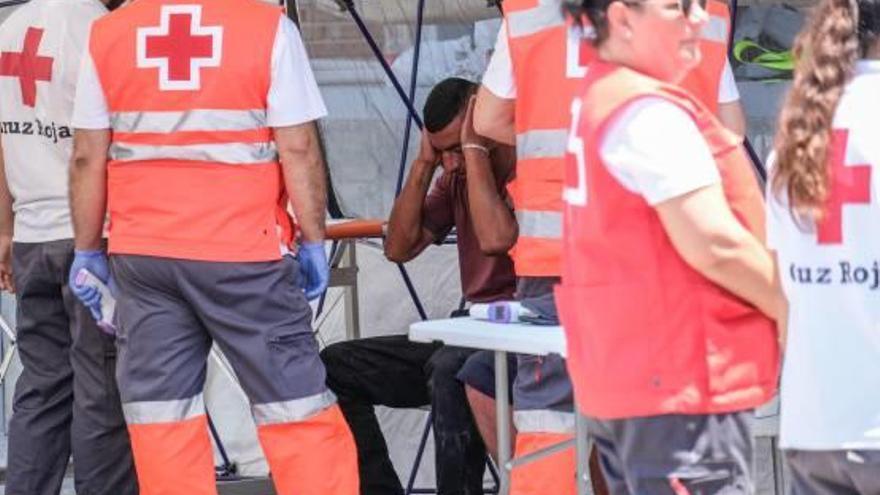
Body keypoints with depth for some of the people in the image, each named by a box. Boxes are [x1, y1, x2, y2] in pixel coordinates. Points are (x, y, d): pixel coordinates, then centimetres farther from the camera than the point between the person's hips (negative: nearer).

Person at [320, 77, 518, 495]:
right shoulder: (456, 177, 13)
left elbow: (496, 238, -29)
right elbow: (399, 247, 9)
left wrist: (475, 149, -20)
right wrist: (424, 163, 1)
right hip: (469, 333, 9)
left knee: (448, 369, -40)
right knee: (335, 367, -1)